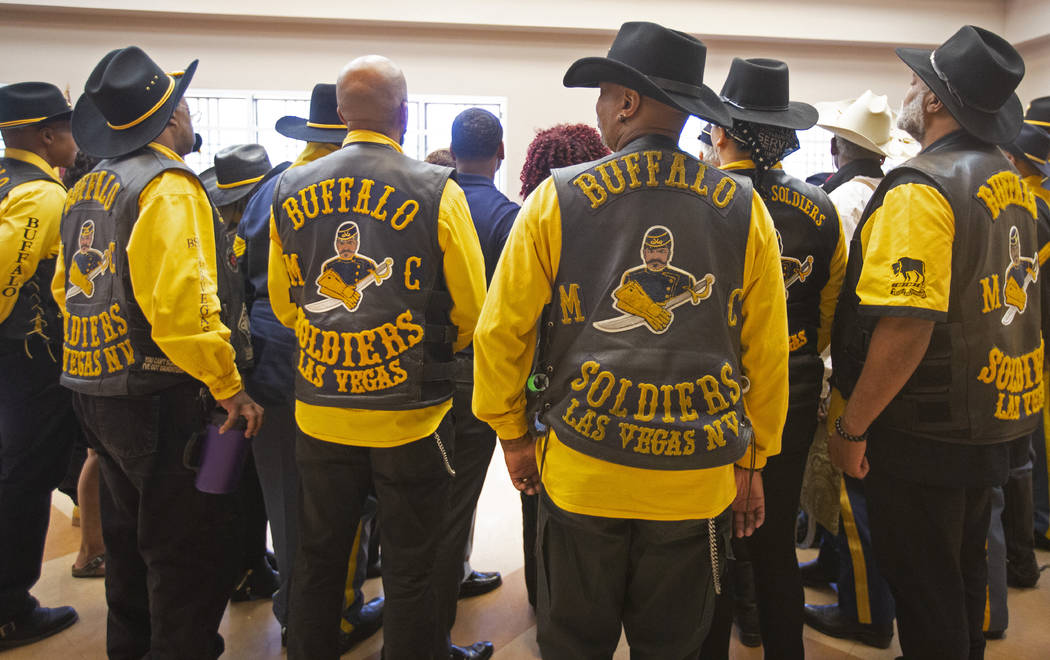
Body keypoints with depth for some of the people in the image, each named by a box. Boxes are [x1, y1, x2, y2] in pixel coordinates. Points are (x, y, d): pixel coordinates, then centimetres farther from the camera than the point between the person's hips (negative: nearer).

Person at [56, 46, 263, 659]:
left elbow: (68, 288, 18)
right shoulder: (169, 188, -16)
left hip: (99, 395, 10)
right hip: (163, 400, -10)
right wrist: (231, 388, -21)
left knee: (131, 536, 24)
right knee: (194, 552, 2)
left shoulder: (85, 190, 12)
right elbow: (182, 304, -27)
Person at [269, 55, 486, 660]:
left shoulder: (291, 191, 0)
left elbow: (284, 306, 9)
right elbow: (472, 313, -7)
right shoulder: (437, 191, -12)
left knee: (319, 558, 20)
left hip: (321, 412, 4)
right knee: (410, 569, 12)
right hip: (410, 413, -4)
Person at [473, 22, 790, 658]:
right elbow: (767, 349, 2)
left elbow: (502, 333, -3)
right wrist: (752, 460, 13)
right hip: (699, 480, 2)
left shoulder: (557, 199, -6)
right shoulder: (744, 208, -1)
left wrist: (513, 433, 10)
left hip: (581, 472, -1)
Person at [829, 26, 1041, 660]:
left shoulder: (921, 189, -20)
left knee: (924, 589, 6)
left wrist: (850, 426, -20)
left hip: (929, 434, -9)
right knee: (963, 571, 24)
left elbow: (905, 326, -29)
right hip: (997, 420, 9)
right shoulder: (1014, 184, 9)